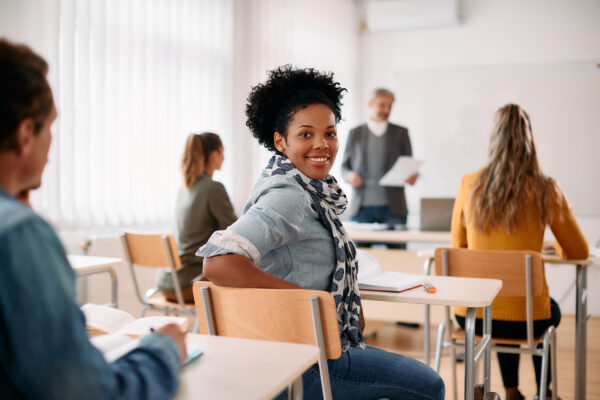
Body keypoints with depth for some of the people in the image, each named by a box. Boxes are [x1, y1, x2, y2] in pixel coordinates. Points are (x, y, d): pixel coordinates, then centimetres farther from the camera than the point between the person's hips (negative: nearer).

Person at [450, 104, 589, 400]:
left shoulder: (469, 185, -5)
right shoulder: (545, 190, -10)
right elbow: (579, 252, 3)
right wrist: (556, 248, 26)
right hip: (524, 319, -1)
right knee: (552, 310, 35)